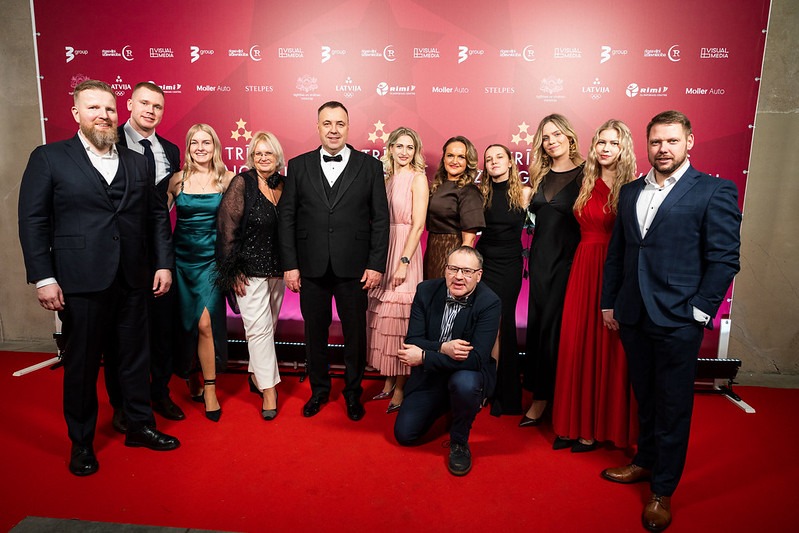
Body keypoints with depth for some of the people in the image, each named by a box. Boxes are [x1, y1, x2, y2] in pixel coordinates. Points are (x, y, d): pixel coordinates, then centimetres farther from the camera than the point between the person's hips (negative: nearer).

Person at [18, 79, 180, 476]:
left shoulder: (137, 162, 12)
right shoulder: (48, 158, 1)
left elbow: (157, 215, 11)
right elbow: (33, 221, -3)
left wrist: (164, 263, 3)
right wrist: (43, 278, -10)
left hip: (133, 280, 3)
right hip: (81, 282, -3)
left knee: (136, 356, 13)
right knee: (82, 364, 9)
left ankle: (140, 425, 31)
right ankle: (81, 442, 27)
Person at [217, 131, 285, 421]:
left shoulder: (284, 185, 6)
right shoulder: (242, 183, -7)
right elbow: (227, 227, -9)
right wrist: (233, 270, -10)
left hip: (278, 268, 5)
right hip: (251, 269, -5)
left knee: (269, 326, 13)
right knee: (259, 327, -4)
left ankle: (256, 374, 33)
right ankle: (269, 390, 6)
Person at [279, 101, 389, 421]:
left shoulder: (370, 166, 3)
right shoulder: (298, 166, 6)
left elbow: (380, 219, 0)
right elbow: (286, 218, 4)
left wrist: (376, 264, -6)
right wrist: (289, 265, -2)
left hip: (353, 267, -1)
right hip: (311, 267, 1)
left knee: (355, 332, 9)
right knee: (315, 331, 12)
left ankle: (353, 392, 29)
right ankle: (319, 389, 33)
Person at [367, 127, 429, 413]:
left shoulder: (418, 178, -5)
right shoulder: (387, 178, 14)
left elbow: (418, 225, -12)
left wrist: (404, 262, -18)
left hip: (403, 252, -6)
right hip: (382, 251, 7)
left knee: (400, 317, -4)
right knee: (382, 317, 9)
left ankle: (400, 389, 8)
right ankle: (389, 382, 22)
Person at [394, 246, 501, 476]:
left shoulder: (490, 303, -21)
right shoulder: (426, 291, -10)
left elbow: (476, 359, -28)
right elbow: (412, 341, -10)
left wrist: (424, 357, -29)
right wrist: (442, 348, -30)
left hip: (468, 374, -4)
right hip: (430, 375, 4)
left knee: (464, 383, -39)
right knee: (404, 434, 1)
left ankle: (459, 442, -8)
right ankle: (445, 406, 31)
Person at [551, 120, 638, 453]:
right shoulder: (587, 184, 12)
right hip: (583, 268, 5)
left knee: (605, 348, 3)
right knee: (575, 344, 8)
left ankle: (599, 427, 18)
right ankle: (574, 422, 22)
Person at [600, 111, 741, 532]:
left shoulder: (714, 191, -4)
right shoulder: (630, 191, 11)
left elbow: (724, 259, -7)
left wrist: (699, 312, -11)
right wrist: (609, 303, 10)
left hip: (678, 320, -4)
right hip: (633, 316, 5)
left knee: (673, 406, 8)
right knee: (645, 397, 19)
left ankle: (662, 490, 23)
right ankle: (645, 462, 38)